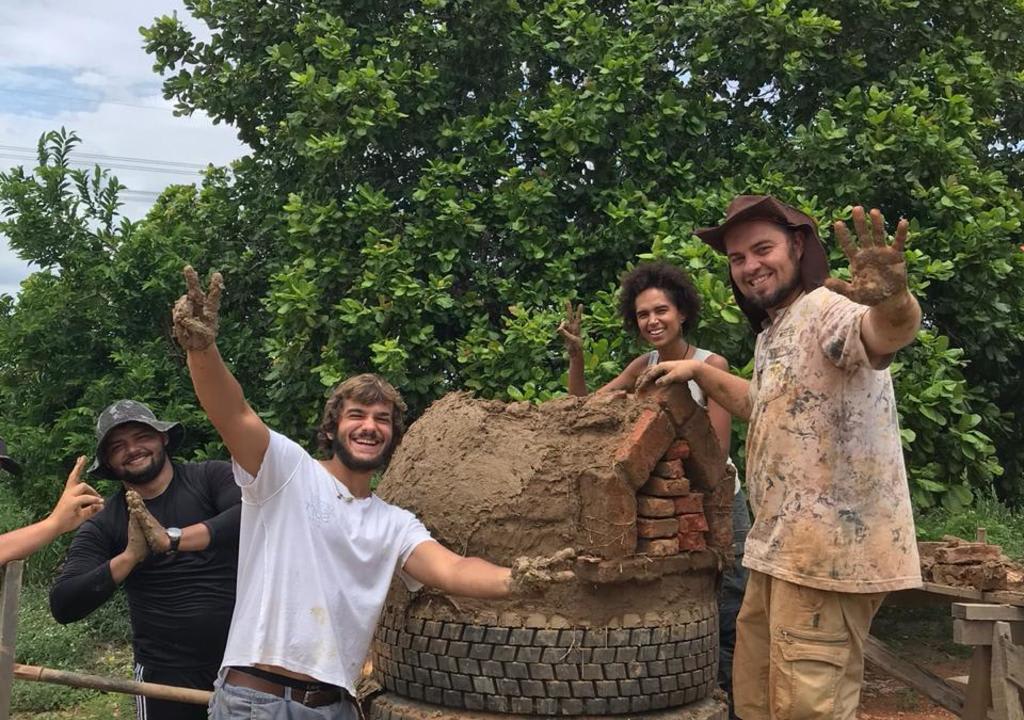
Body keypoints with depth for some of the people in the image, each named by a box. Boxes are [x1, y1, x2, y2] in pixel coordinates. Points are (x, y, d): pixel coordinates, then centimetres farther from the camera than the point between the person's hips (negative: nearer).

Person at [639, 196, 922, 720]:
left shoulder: (825, 309, -14)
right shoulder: (773, 332, 17)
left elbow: (885, 333, -38)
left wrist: (891, 301, -60)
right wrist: (697, 371, 32)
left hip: (827, 550, -10)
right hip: (779, 549, 10)